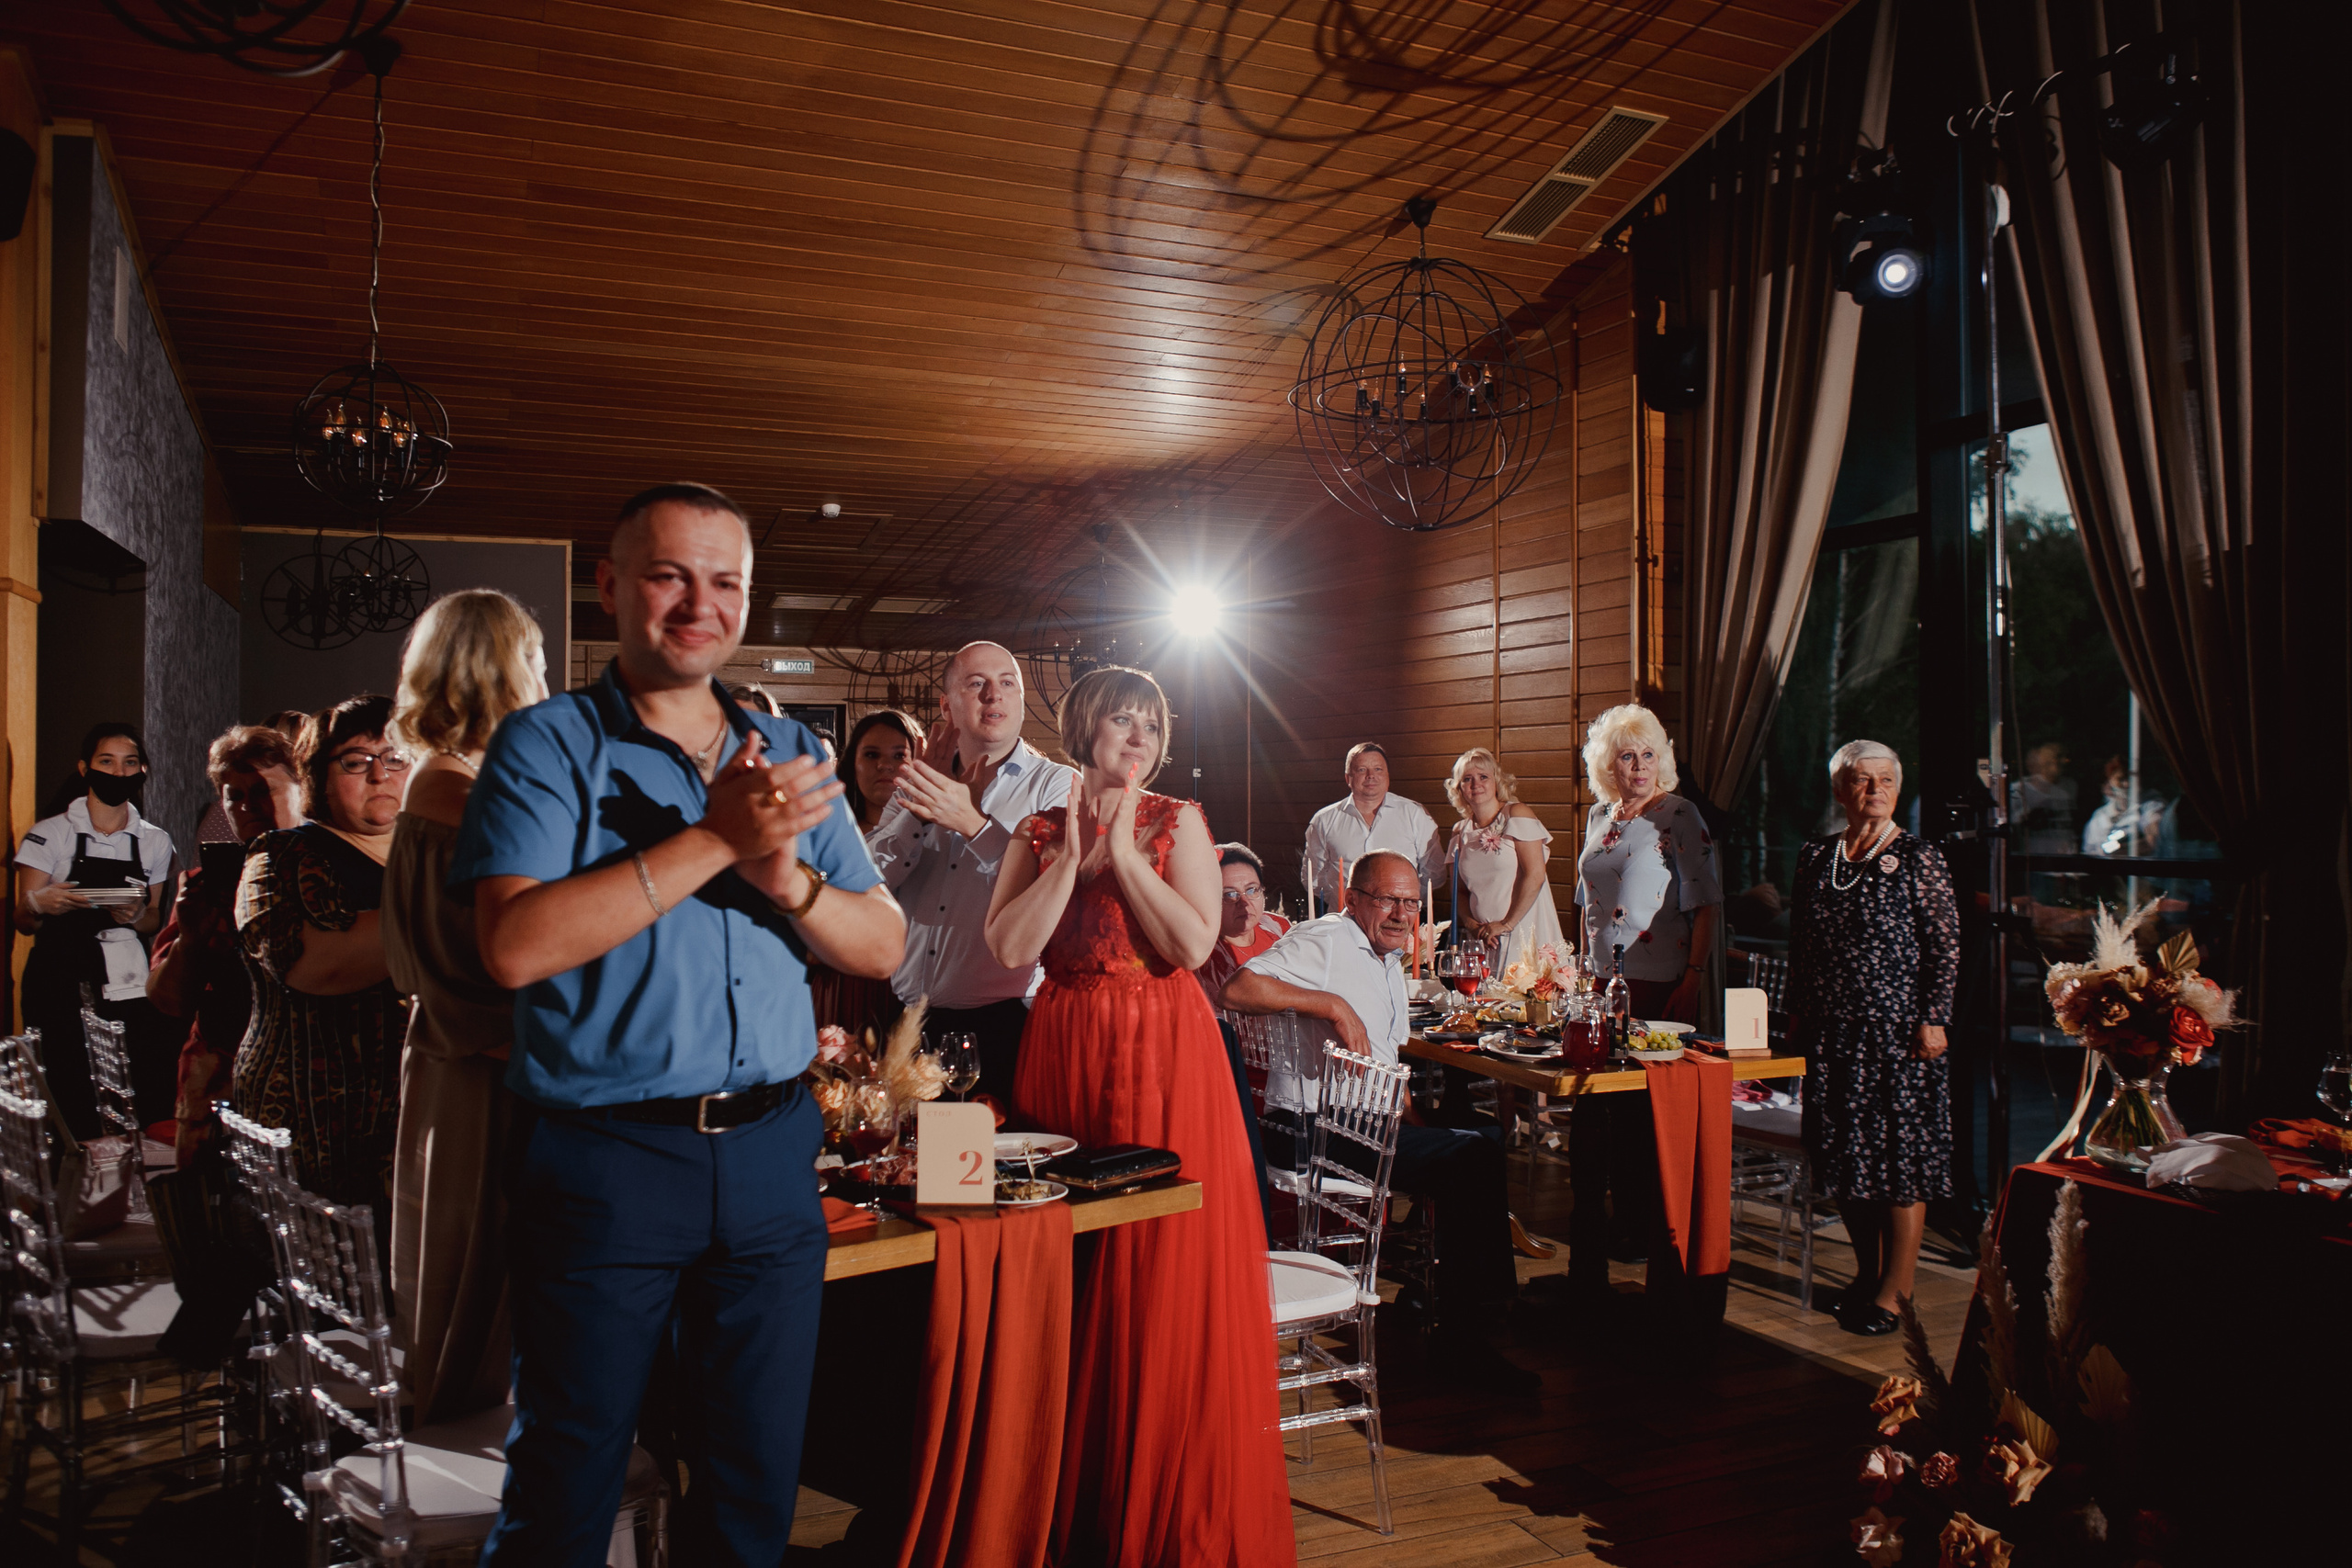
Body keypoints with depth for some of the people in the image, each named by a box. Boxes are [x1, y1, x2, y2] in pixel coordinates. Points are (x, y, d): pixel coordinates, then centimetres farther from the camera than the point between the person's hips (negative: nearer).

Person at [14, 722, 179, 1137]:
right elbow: (23, 920, 1)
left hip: (127, 980, 2)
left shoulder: (155, 842, 10)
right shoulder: (49, 834, 1)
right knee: (69, 1102, -11)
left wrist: (136, 916, -6)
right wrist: (40, 904, -21)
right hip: (59, 979, -2)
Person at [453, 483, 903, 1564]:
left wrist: (785, 876, -14)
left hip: (771, 1152, 4)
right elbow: (514, 946, -19)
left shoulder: (787, 755, 10)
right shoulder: (548, 745, -3)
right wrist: (714, 841, -21)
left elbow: (884, 948, 6)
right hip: (601, 1158, -4)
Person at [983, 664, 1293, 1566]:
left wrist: (1125, 853, -11)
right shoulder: (1038, 832, 9)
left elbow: (1194, 942, -10)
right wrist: (1071, 855, -9)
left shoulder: (1178, 822, 4)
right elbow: (1010, 949, -6)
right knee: (1071, 1272, 6)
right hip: (1064, 1055, 2)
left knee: (1169, 1267, -1)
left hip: (1168, 1055, -2)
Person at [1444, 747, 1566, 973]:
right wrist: (1471, 924, -5)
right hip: (1481, 940, 4)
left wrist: (1506, 924, -12)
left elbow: (1534, 876, -12)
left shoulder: (1518, 815, -4)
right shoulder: (1461, 832, 12)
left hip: (1524, 933, -4)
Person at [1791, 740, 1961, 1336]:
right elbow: (1800, 945, 14)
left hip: (1899, 1028, -5)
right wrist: (1796, 1012, 12)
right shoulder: (1815, 857, 9)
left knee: (1901, 1153, -1)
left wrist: (1934, 1019, -11)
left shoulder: (1918, 858, -4)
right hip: (1831, 1030, 5)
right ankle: (1867, 1270, 25)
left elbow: (1946, 947, -5)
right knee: (1844, 1153, 10)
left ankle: (1894, 1290, 8)